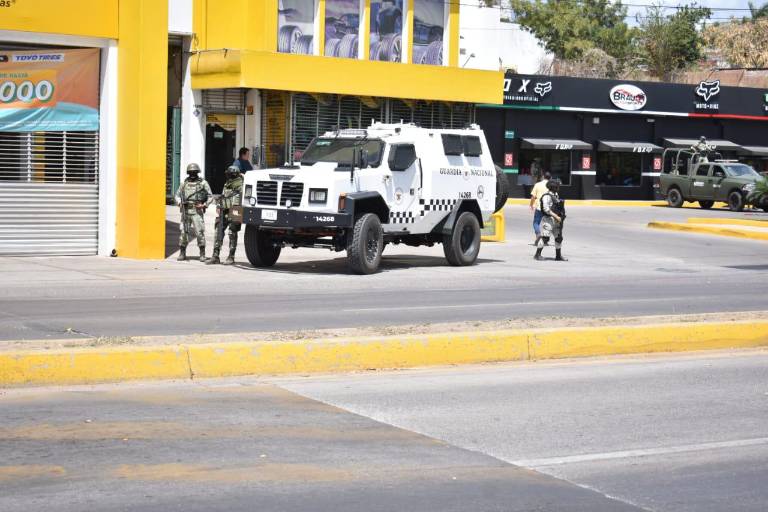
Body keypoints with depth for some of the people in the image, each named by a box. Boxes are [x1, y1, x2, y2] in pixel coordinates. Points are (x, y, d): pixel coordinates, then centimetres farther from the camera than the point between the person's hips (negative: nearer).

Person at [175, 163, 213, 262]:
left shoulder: (203, 183, 3)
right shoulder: (184, 184, 12)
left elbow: (210, 197, 6)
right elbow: (177, 195, 20)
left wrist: (204, 205, -9)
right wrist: (179, 202, 0)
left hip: (197, 211, -3)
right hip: (185, 211, 3)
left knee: (200, 232, -7)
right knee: (183, 232, 3)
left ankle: (202, 254, 0)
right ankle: (182, 253, 12)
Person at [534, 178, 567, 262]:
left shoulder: (556, 195, 15)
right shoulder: (547, 196, -13)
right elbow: (546, 209, -21)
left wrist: (561, 217, 14)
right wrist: (556, 216, -23)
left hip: (556, 220, 9)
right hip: (548, 219, -9)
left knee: (559, 237, 11)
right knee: (545, 237, -12)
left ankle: (558, 256, 21)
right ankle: (537, 255, -7)